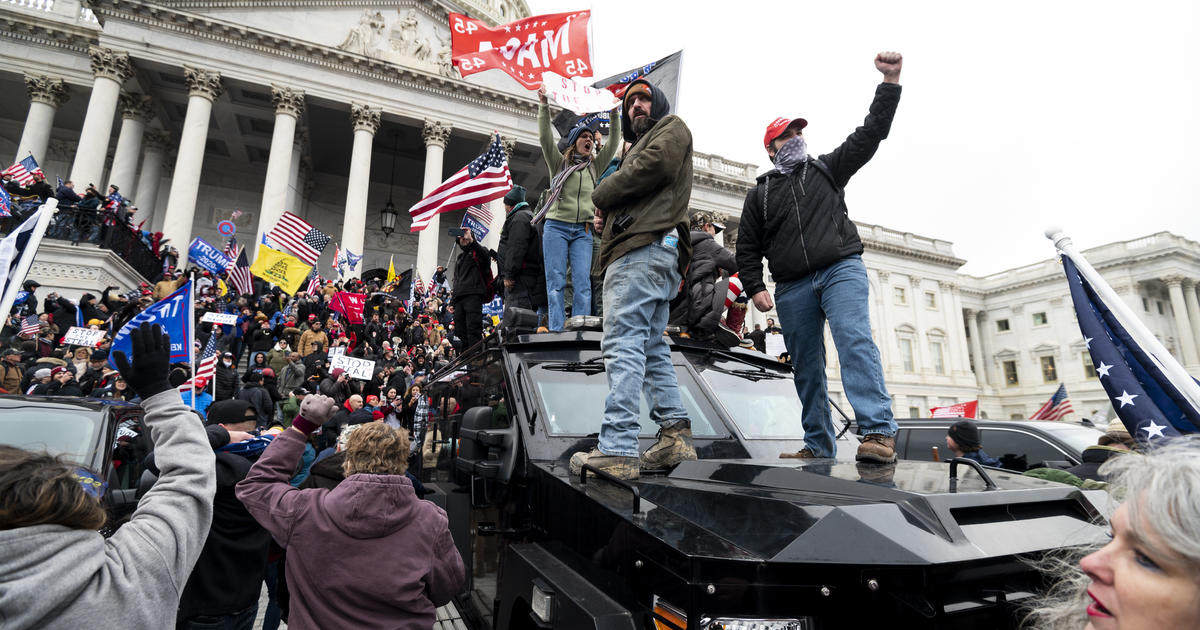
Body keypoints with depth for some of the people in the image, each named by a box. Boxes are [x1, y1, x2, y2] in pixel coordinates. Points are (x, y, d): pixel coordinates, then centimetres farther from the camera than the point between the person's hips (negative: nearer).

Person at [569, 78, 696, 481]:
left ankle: (617, 449, -22)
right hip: (641, 248, 11)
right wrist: (606, 217, 7)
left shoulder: (672, 128, 11)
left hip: (645, 249, -11)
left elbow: (653, 166, -11)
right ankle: (675, 435, 6)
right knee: (650, 348, 6)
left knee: (622, 344, -18)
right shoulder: (640, 145, 37)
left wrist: (602, 195, 0)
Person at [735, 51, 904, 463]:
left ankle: (879, 433, -29)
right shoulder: (759, 194, 18)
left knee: (856, 342, -23)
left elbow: (870, 134, 11)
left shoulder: (826, 169, 19)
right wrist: (754, 288, -1)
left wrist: (890, 81, 2)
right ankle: (819, 447, 10)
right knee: (806, 368, 3)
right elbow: (747, 249, 13)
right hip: (792, 288, 2)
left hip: (841, 270, -2)